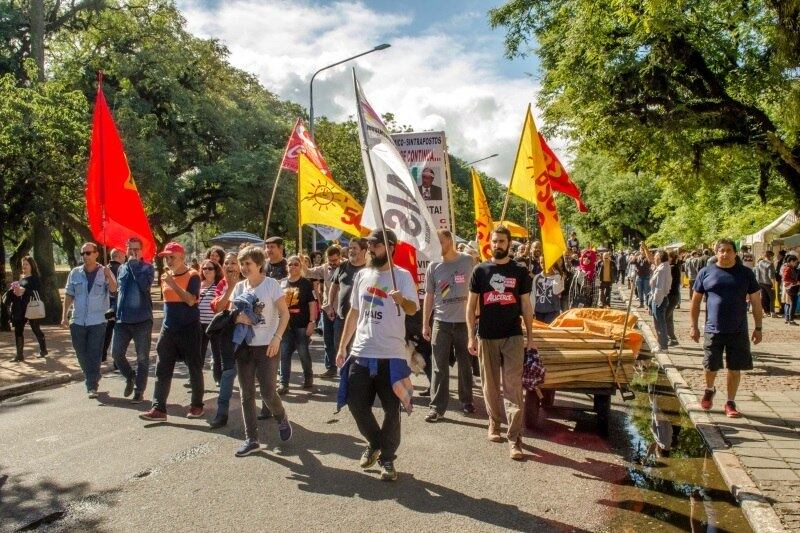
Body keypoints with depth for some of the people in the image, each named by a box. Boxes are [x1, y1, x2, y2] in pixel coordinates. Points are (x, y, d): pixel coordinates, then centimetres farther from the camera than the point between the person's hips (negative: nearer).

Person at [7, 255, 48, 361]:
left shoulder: (34, 278, -5)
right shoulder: (21, 278, 16)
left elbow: (37, 292, -16)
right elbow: (14, 292, 22)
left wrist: (23, 291, -26)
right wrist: (14, 290, 0)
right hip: (20, 309, 7)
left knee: (36, 329, 5)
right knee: (18, 330, 1)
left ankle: (43, 350, 23)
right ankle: (19, 355, 6)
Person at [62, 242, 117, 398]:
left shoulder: (105, 272, -2)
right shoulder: (75, 273, 7)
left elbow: (114, 290, -16)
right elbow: (69, 295, 12)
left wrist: (108, 277, -33)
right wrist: (64, 316, 6)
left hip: (97, 321, -4)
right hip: (78, 321, 4)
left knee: (94, 354, -3)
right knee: (81, 354, 12)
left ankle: (92, 386, 4)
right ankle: (94, 378, 33)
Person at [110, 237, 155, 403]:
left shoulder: (147, 267, -4)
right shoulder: (121, 268, 12)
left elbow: (145, 285, -24)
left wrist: (134, 264, -18)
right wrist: (116, 310, 16)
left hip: (142, 319, -5)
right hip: (122, 319, 5)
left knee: (142, 358, 2)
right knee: (116, 353, 5)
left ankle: (139, 391, 12)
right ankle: (130, 377, 30)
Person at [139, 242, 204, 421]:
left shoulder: (192, 275, -10)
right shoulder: (166, 276, 9)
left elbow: (191, 300, -22)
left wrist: (172, 283, -22)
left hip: (189, 329, -6)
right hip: (168, 329, 6)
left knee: (194, 369, 5)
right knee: (162, 370, 2)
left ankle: (197, 405, 19)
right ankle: (159, 409, 5)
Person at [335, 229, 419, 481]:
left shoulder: (402, 276, -5)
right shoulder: (362, 275, 10)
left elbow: (414, 308, -19)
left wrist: (402, 300, -42)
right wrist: (342, 346, 14)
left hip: (391, 355, -5)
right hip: (361, 353, 5)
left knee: (391, 410, 3)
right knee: (356, 404, 8)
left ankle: (387, 458, 20)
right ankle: (374, 443, 33)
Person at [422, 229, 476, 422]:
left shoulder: (467, 261, -1)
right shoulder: (433, 266, 2)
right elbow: (429, 296, 5)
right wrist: (425, 324, 2)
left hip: (464, 321, 0)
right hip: (441, 322, 1)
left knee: (465, 364, 12)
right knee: (439, 367, 2)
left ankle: (466, 401, 28)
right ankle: (437, 406, 8)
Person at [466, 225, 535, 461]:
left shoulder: (520, 272, 4)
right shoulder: (480, 270, 2)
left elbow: (526, 305, 8)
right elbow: (471, 305, 3)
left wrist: (530, 336, 4)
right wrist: (471, 336, -3)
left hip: (513, 337, -1)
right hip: (487, 337, 1)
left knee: (513, 388, -4)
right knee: (490, 385, 11)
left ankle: (515, 439, -2)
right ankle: (494, 423, 32)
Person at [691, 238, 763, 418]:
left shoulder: (745, 273, 2)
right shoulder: (706, 272, 1)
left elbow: (756, 301, 6)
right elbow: (696, 300, 6)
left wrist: (758, 328, 3)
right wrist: (694, 326, 4)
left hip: (738, 331, 0)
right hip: (713, 329, 0)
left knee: (734, 368, 6)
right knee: (711, 366, 6)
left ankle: (730, 403, 21)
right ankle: (709, 390, 36)